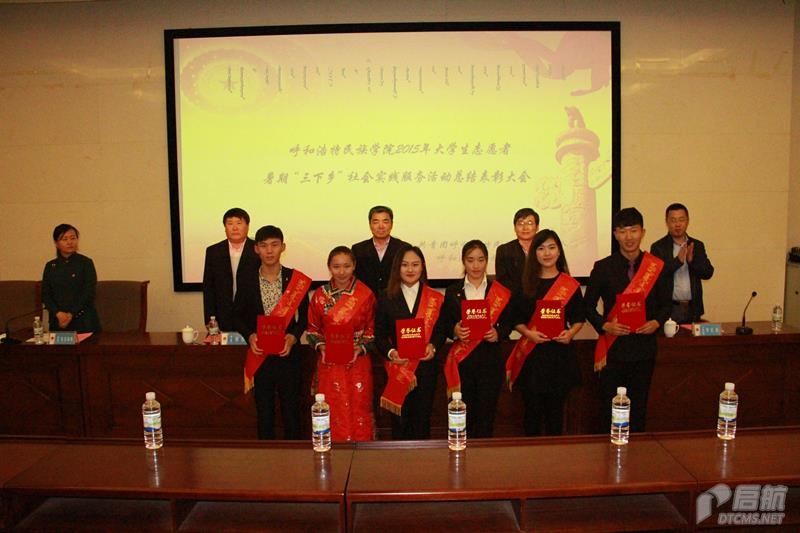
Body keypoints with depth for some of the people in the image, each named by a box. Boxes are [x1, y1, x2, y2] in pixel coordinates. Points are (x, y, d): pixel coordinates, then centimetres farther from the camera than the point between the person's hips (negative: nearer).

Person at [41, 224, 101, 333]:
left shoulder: (86, 263, -1)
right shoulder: (50, 266, 9)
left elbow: (90, 293, -7)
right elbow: (45, 295, 6)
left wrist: (71, 314, -13)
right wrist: (58, 313, -11)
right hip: (58, 321, 3)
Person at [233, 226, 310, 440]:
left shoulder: (297, 279, -4)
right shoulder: (247, 280, -1)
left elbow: (304, 316, 3)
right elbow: (237, 315, 6)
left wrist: (293, 336, -14)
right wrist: (249, 336, -12)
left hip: (288, 353, -1)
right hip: (260, 356, 1)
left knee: (291, 410, 8)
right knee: (264, 411, 12)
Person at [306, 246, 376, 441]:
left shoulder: (365, 294, -4)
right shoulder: (320, 295, 1)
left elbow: (372, 329, 3)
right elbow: (312, 328, 9)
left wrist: (361, 348, -12)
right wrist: (320, 346, -9)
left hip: (358, 363, -1)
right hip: (329, 363, 1)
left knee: (359, 411, 5)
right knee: (332, 412, 6)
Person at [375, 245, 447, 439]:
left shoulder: (435, 299, 5)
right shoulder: (386, 298, 3)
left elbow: (441, 331, 6)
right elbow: (379, 335, 2)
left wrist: (433, 346, -13)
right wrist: (390, 352, -15)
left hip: (425, 368, 0)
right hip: (397, 370, 0)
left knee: (422, 422, 8)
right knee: (399, 423, 7)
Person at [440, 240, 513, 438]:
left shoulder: (500, 292, 4)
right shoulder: (452, 291, 5)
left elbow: (507, 323, 7)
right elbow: (443, 324, 6)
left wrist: (498, 334, -12)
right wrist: (454, 330, -14)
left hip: (490, 361, 0)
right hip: (462, 361, 0)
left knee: (486, 414, 5)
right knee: (463, 415, 4)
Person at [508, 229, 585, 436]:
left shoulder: (570, 285, 4)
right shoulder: (525, 283, 4)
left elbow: (579, 318, 8)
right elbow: (516, 319, 4)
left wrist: (571, 332, -12)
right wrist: (528, 333, -14)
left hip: (560, 352, 0)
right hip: (532, 354, 0)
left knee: (555, 409, 7)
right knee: (532, 409, 4)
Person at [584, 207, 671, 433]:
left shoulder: (656, 266, 2)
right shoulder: (603, 268, -4)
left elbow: (665, 304, 10)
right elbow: (588, 305, 1)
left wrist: (657, 322, -10)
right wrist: (604, 325, -15)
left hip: (644, 349, 2)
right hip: (613, 349, -2)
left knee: (639, 409, 12)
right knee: (610, 410, 5)